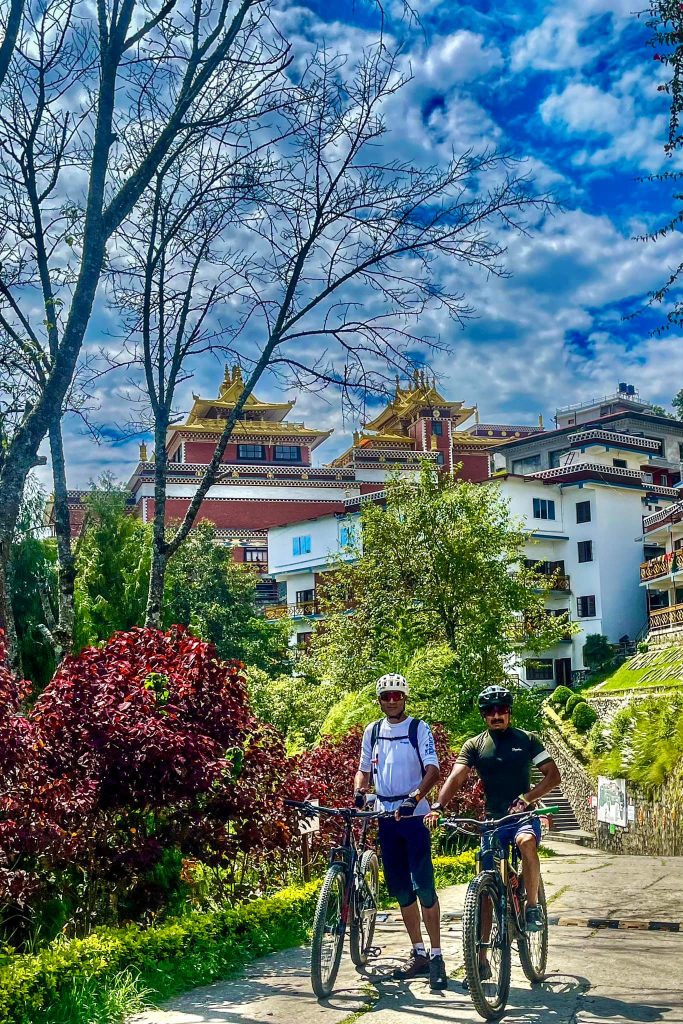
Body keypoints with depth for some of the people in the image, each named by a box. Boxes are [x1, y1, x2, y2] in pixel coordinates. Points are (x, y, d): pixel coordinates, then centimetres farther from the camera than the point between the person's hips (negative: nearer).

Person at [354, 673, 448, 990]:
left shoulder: (419, 729, -5)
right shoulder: (372, 731, 9)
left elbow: (432, 769, -14)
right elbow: (364, 770, 16)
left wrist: (414, 798, -30)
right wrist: (359, 794, -5)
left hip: (414, 815, -5)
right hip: (385, 816, 5)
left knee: (423, 886, -8)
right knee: (400, 888, 9)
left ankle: (436, 955, 0)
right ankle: (418, 952, 20)